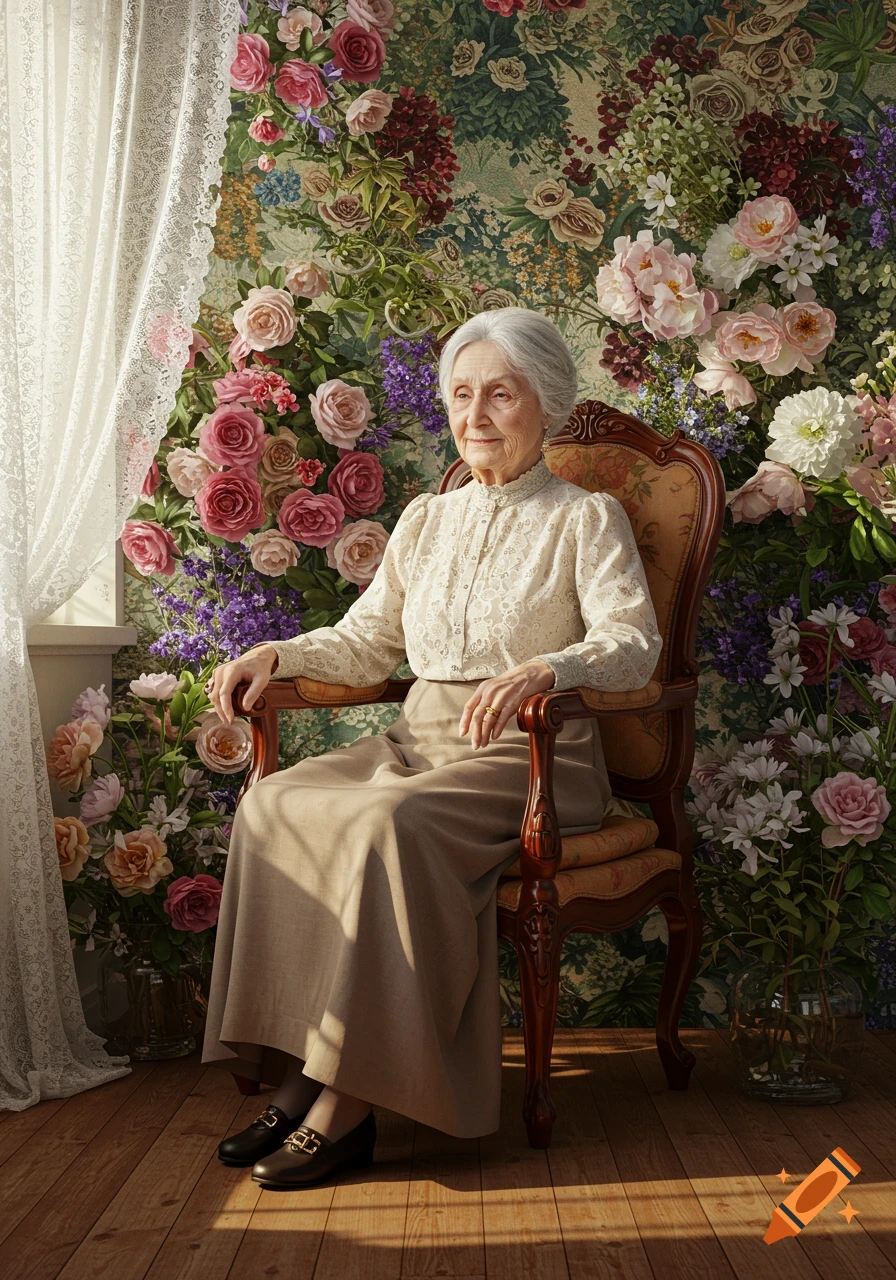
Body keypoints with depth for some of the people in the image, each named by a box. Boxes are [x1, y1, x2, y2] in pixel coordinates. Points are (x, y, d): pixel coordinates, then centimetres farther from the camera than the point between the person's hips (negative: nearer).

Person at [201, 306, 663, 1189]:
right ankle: (297, 1075, -19)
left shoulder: (586, 519, 3)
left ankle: (344, 1104, -26)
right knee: (272, 803, -21)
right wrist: (276, 653, 1)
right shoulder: (426, 520, 19)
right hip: (419, 743, 6)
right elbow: (364, 644, 19)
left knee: (391, 822, -34)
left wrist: (544, 668, -33)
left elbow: (633, 644, -13)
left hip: (531, 759, -5)